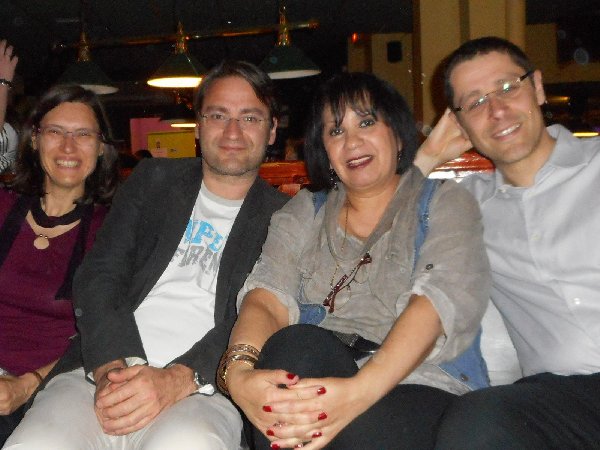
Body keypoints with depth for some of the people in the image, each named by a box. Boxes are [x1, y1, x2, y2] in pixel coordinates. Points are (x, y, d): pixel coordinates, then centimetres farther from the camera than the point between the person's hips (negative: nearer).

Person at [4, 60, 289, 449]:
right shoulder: (153, 178, 16)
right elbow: (98, 276, 5)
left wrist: (178, 378, -20)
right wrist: (112, 368, -12)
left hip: (200, 388, -2)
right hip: (100, 372, 2)